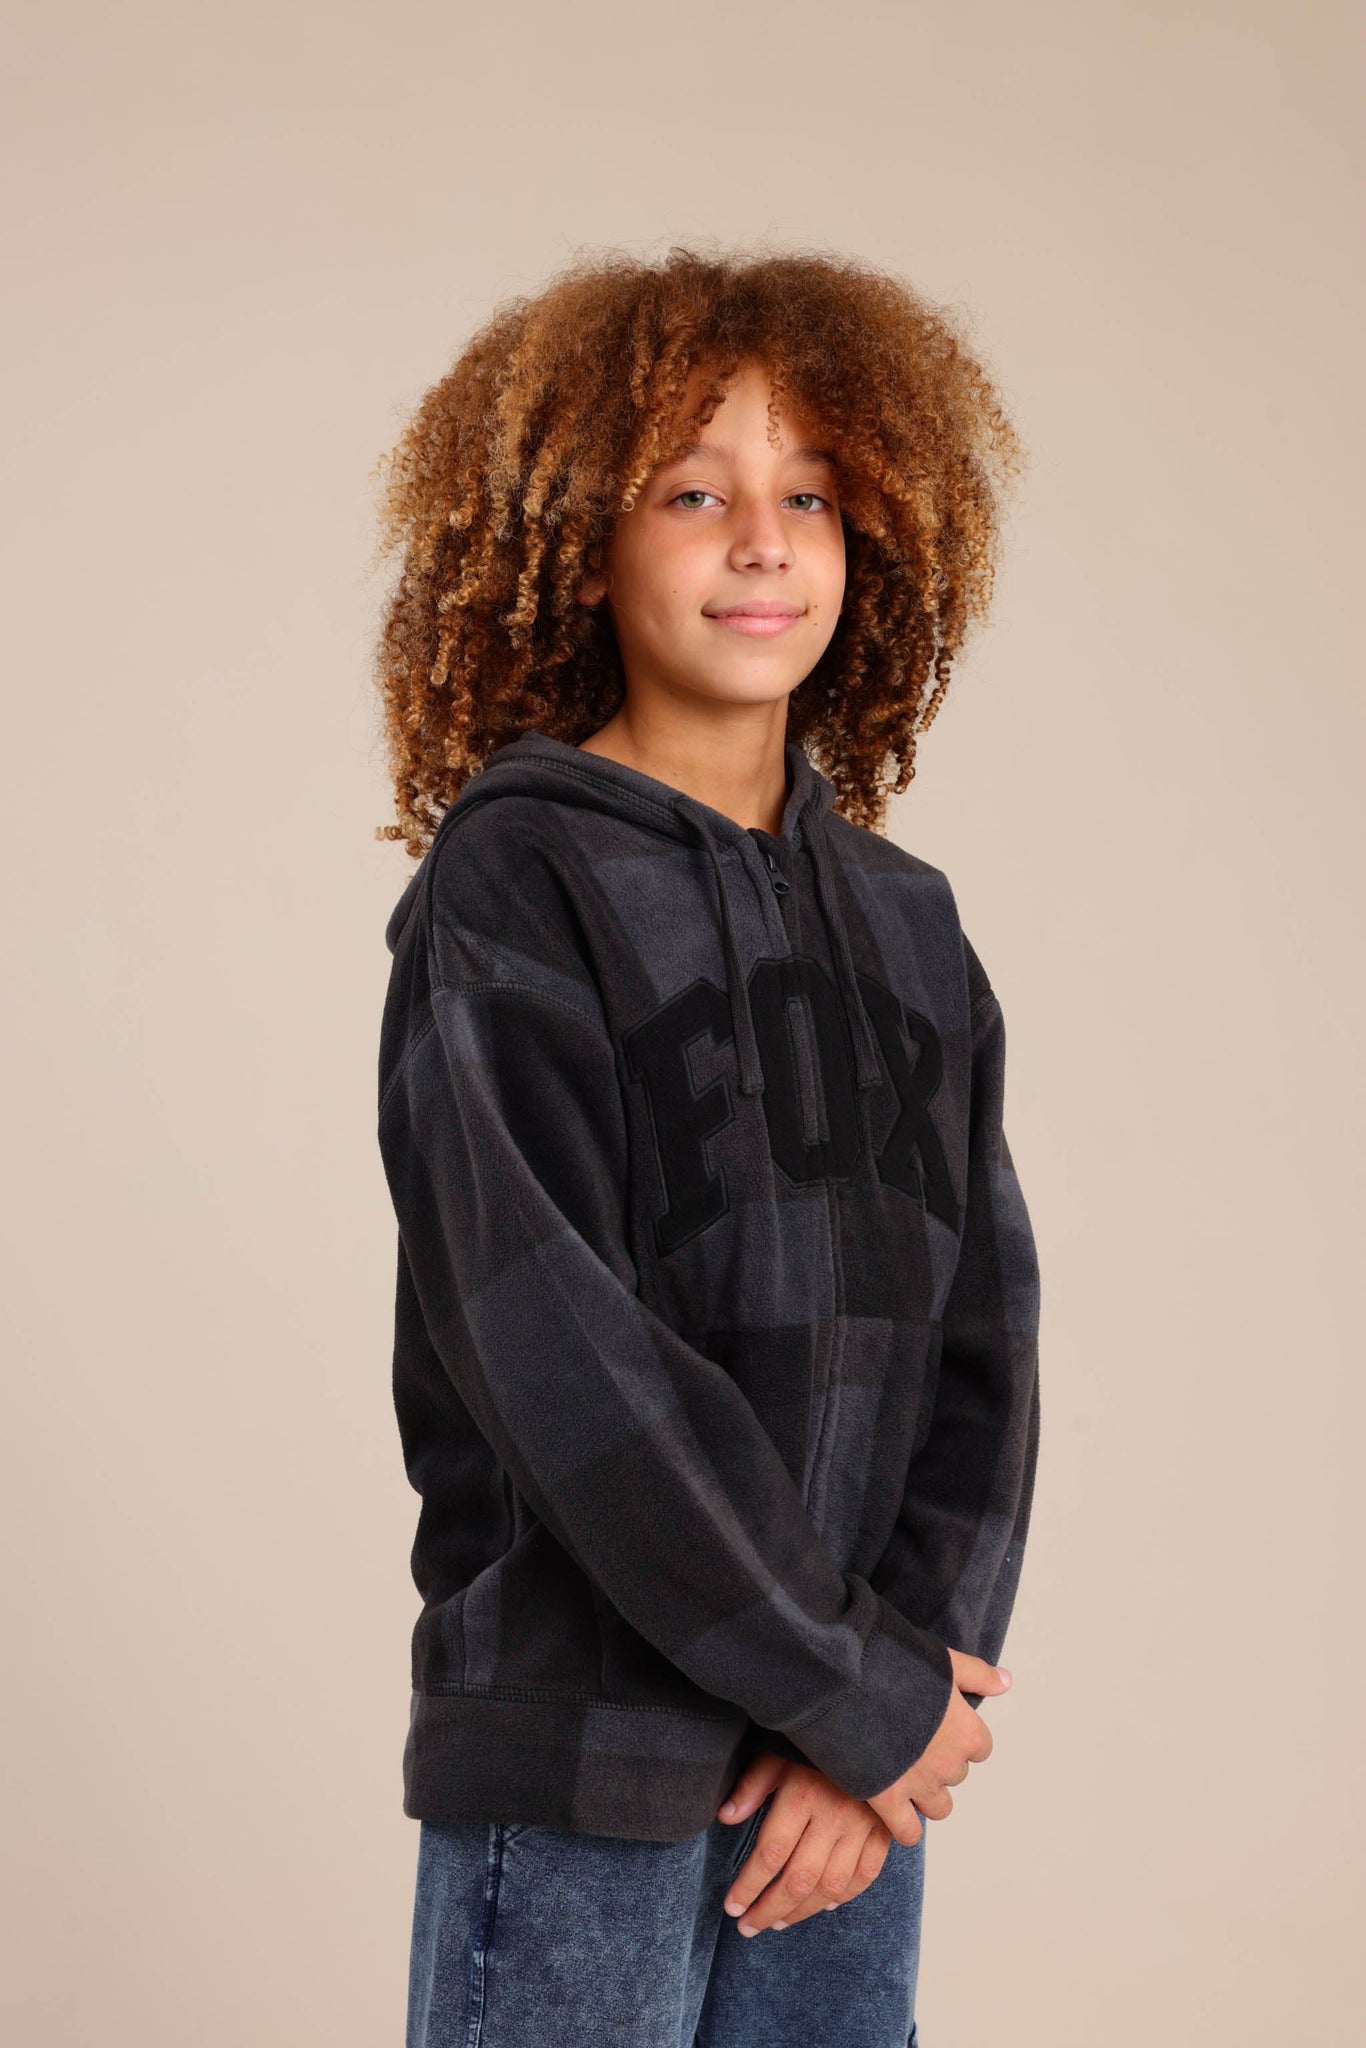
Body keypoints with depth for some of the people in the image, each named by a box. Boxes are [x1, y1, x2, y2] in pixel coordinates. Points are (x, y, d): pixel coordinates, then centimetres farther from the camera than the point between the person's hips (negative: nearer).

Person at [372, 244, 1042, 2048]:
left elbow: (981, 1339, 6)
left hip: (865, 1758, 5)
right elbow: (554, 1348, -15)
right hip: (584, 1760, -5)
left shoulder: (906, 927, 10)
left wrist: (917, 1662, -9)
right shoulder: (512, 882, -7)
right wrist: (859, 1693, -13)